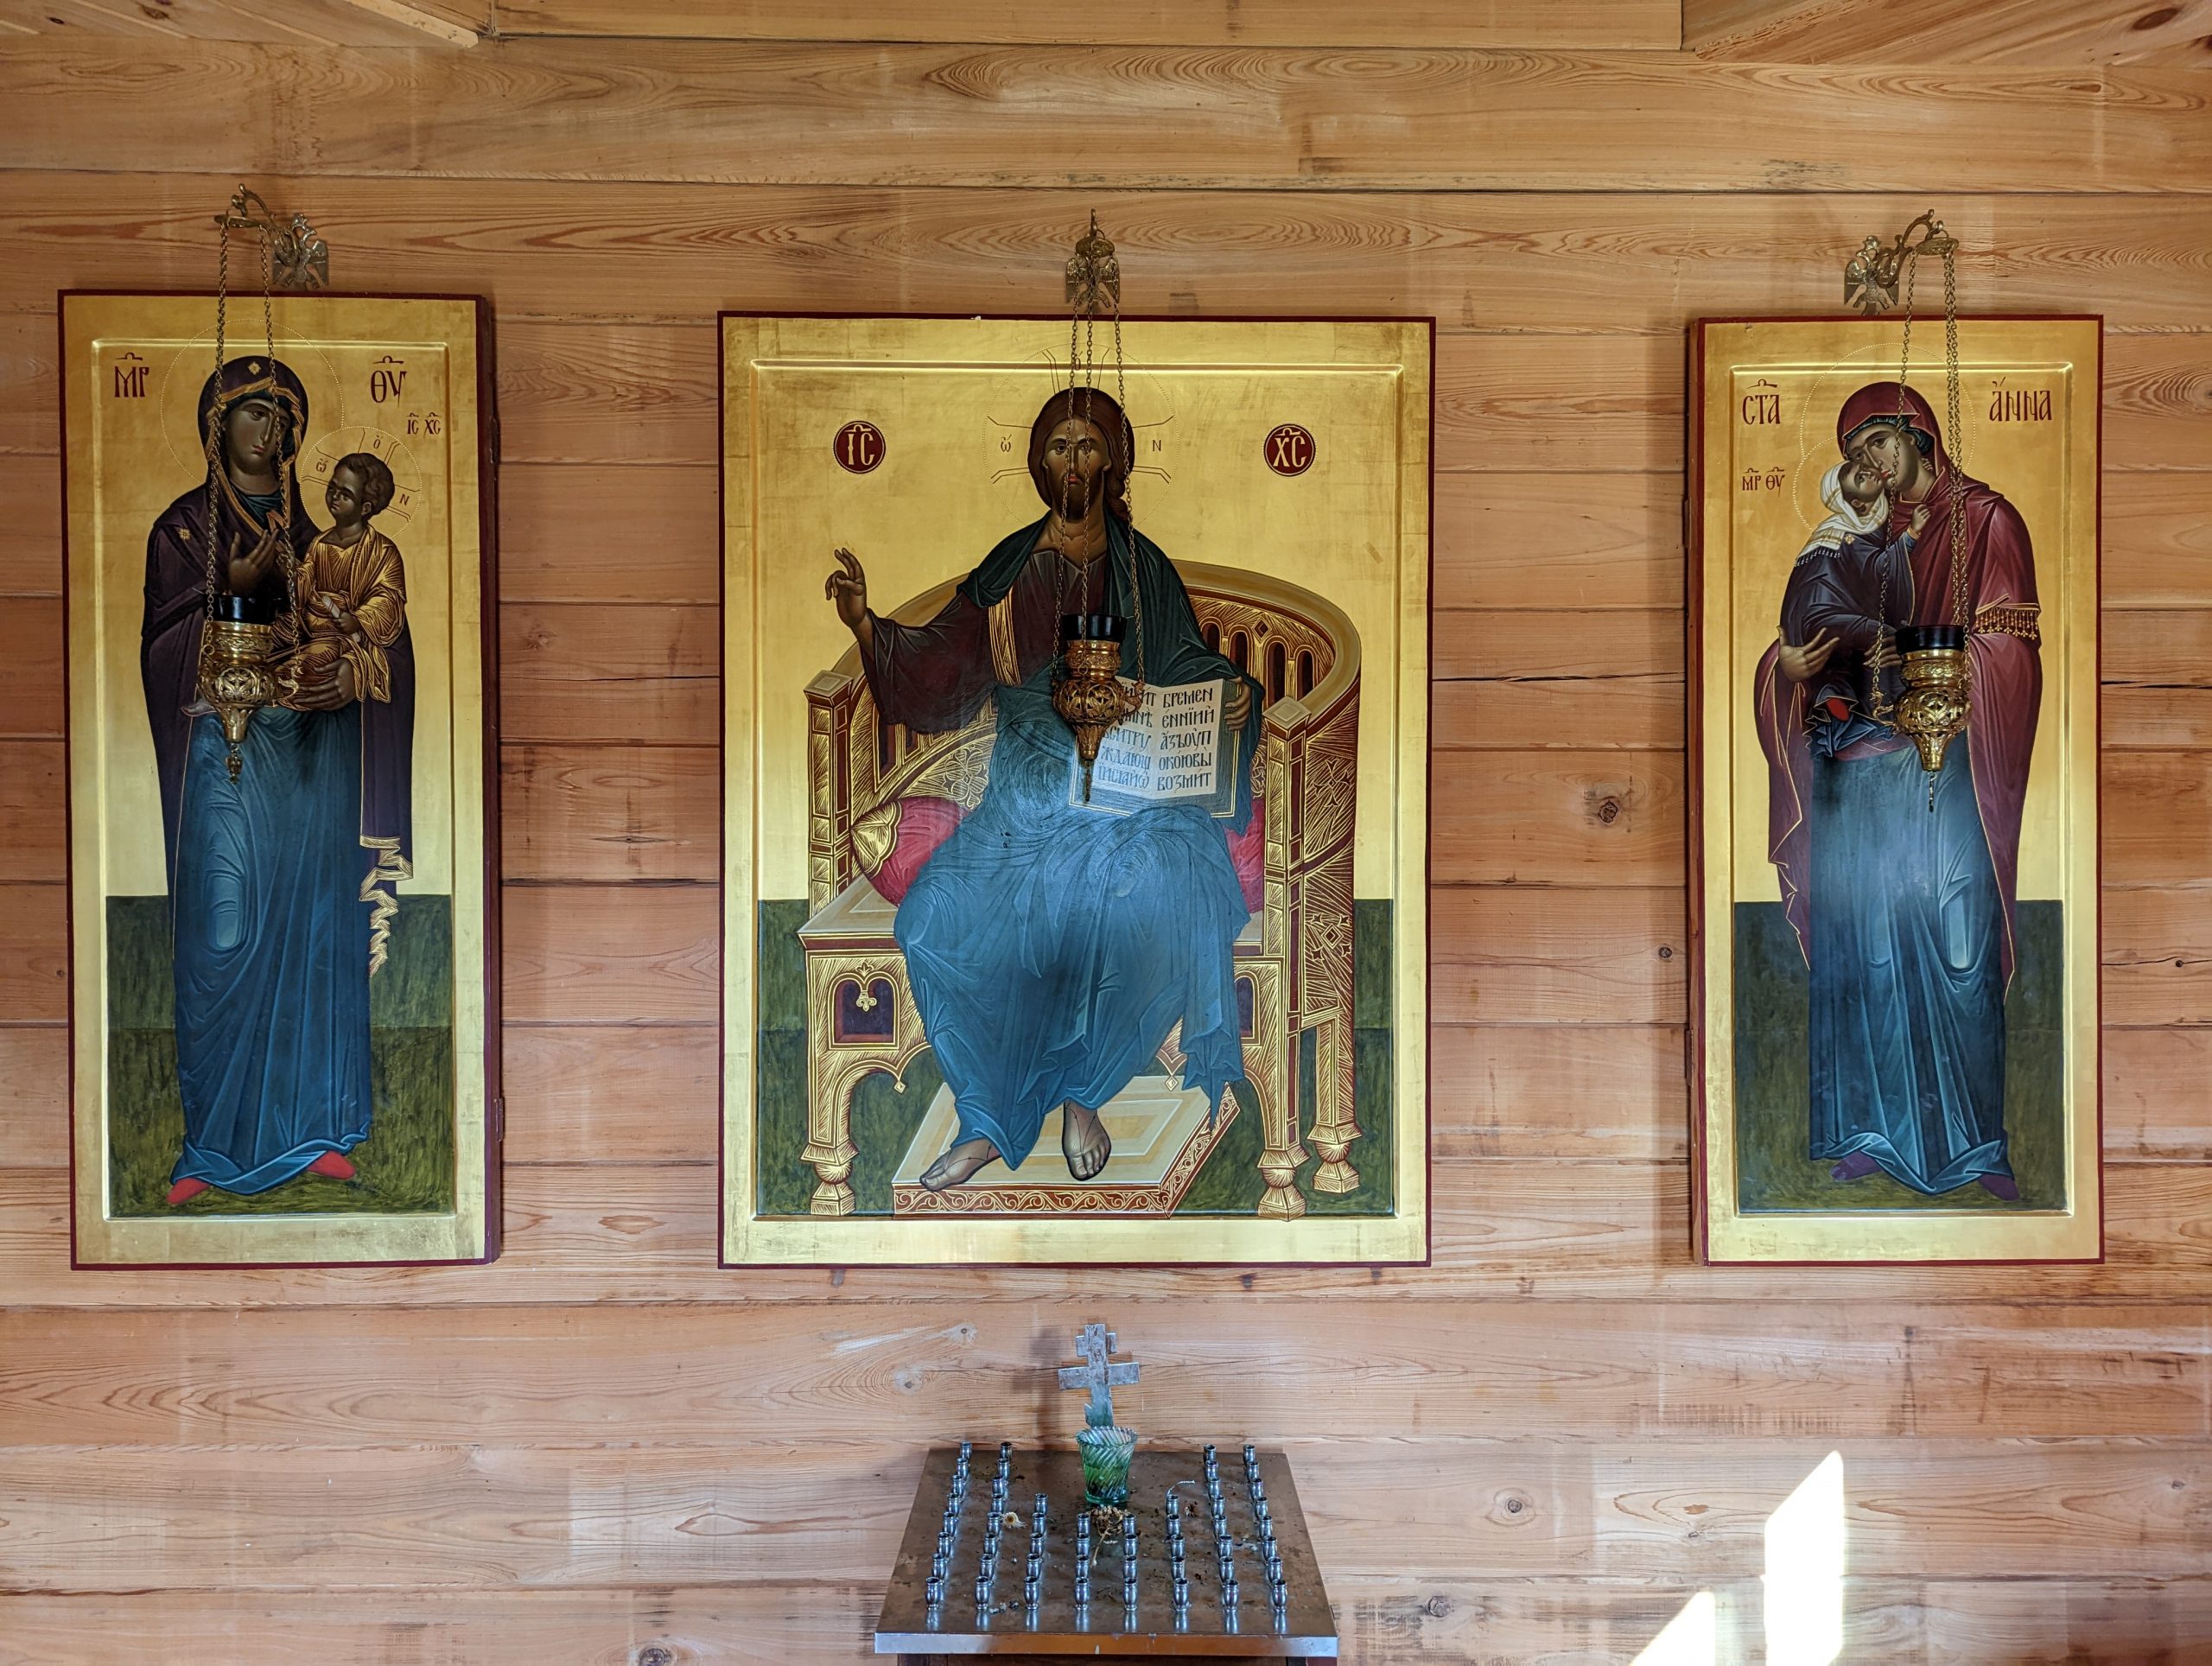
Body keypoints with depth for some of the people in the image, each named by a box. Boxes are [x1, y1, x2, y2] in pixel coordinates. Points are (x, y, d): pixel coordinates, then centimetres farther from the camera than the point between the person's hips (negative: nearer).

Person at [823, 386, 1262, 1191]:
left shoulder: (1143, 569, 5)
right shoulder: (1008, 569, 8)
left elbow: (1186, 670, 5)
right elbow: (940, 664, 3)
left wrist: (1233, 695, -16)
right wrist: (865, 623, -13)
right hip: (1027, 791, 2)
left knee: (1152, 904, -32)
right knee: (938, 919, -21)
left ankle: (1083, 1093, -7)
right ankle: (988, 1121, -7)